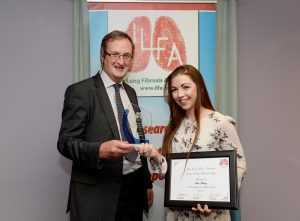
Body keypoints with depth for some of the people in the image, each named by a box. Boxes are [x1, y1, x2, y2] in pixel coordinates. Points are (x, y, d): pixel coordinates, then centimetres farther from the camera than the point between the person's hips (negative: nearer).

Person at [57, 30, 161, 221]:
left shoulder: (131, 93, 13)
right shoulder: (80, 91, -8)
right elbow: (66, 142, -13)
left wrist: (147, 183, 18)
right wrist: (99, 150, -31)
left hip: (135, 187, 6)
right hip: (98, 193, -6)